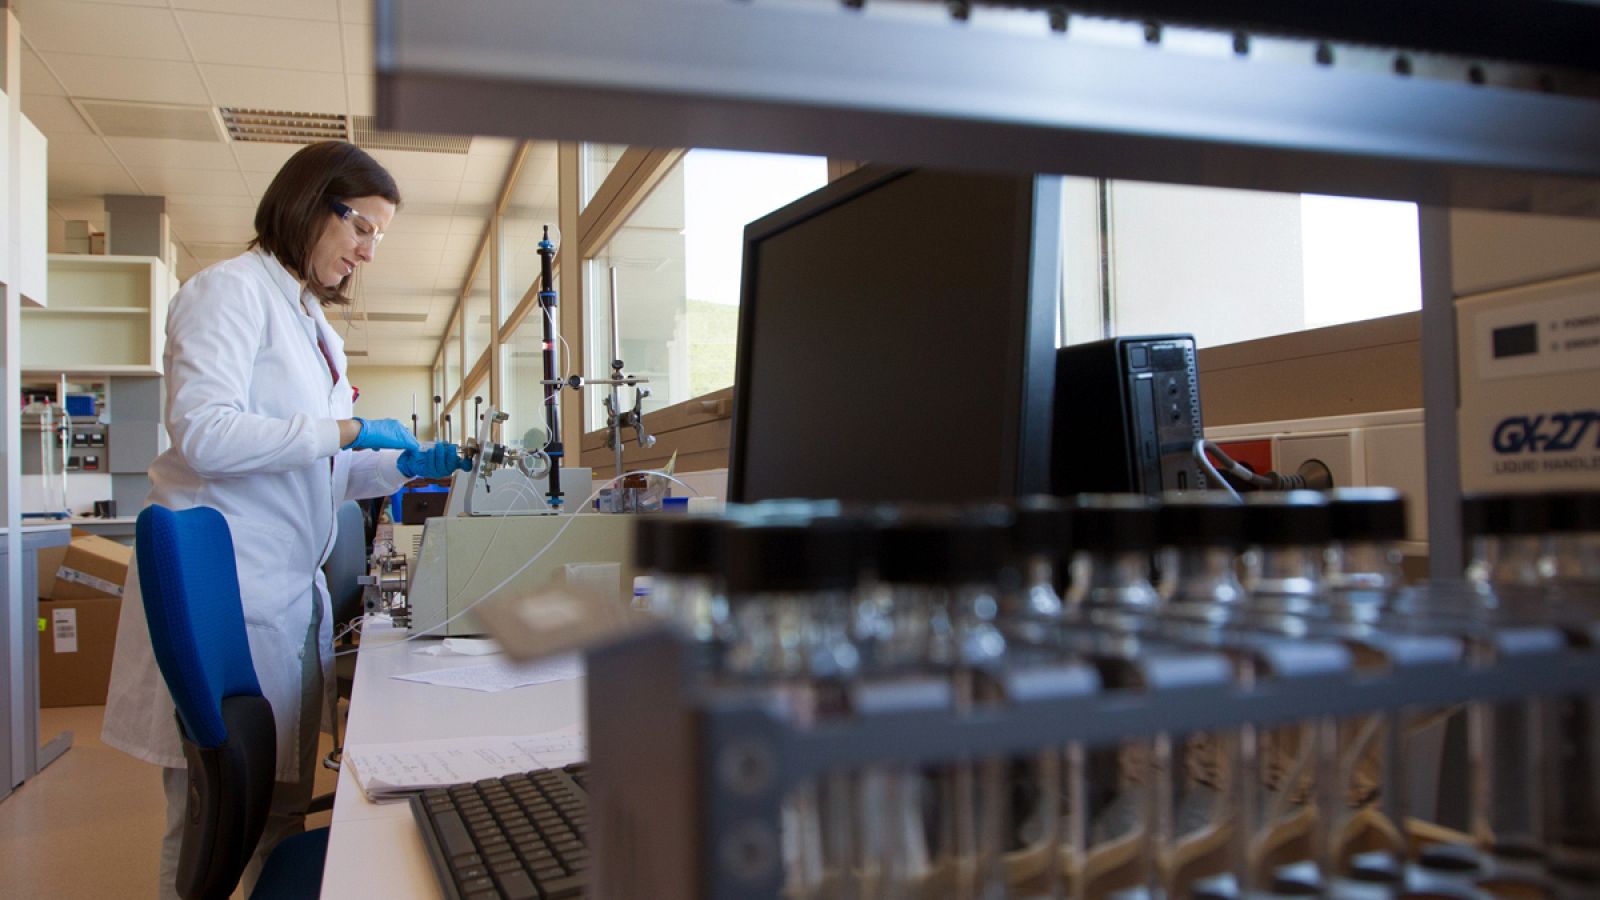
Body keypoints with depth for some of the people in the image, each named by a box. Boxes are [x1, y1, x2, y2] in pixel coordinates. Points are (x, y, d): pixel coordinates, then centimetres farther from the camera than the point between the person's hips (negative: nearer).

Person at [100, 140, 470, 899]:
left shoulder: (312, 321, 19)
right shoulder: (232, 290, -7)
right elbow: (203, 432, -20)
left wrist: (407, 465, 7)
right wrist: (346, 430, -17)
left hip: (288, 593, 9)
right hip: (226, 594, -9)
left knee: (282, 814, 15)